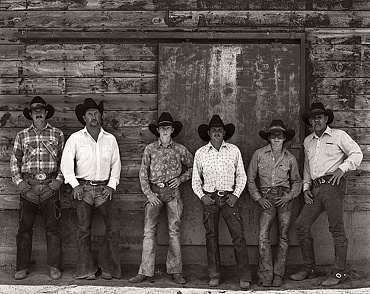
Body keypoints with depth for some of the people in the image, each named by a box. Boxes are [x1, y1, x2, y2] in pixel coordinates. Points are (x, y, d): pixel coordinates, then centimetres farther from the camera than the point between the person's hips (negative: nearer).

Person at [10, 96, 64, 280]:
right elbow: (15, 160, 12)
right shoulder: (22, 136, 10)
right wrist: (18, 180, 1)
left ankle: (54, 267, 10)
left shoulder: (57, 134, 7)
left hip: (50, 185, -1)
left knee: (52, 228, 1)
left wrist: (60, 179, -2)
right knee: (24, 228, 3)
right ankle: (22, 267, 12)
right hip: (28, 186, 1)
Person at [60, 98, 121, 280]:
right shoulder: (75, 138, 4)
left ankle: (107, 267, 7)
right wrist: (74, 184, -6)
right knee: (84, 229, -2)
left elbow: (116, 163, 13)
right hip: (83, 188, -2)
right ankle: (86, 270, 6)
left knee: (113, 227, -6)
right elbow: (66, 162, 2)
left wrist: (112, 185, 2)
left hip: (104, 188, 2)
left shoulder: (110, 139, 11)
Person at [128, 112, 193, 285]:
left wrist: (180, 179, 1)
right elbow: (143, 173, 4)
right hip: (154, 191, 0)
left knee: (174, 231, 1)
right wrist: (148, 193, -4)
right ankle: (145, 272, -2)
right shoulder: (150, 149, 5)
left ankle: (175, 271, 8)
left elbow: (191, 168, 17)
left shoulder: (180, 150, 6)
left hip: (173, 192, 0)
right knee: (149, 231, -5)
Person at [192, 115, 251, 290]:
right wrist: (202, 196, -3)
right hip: (209, 199, 1)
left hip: (229, 198, -1)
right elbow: (195, 179, 11)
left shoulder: (234, 150, 5)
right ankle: (214, 275, 14)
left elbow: (241, 175, 8)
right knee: (211, 236, 4)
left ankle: (245, 277, -3)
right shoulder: (200, 153, 5)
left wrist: (236, 194, -3)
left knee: (238, 236, -6)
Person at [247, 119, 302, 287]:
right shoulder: (259, 154, 1)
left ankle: (278, 275, 7)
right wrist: (258, 198, -1)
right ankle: (266, 275, -8)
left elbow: (297, 182, 14)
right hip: (267, 198, -1)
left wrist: (289, 196, -3)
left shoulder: (290, 158, 5)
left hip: (285, 198, 1)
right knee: (263, 235, -14)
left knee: (283, 237, 0)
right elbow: (250, 179, 8)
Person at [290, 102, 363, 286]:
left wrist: (342, 168, -11)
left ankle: (339, 272, -2)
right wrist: (306, 186, 13)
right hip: (315, 188, 6)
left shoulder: (338, 135, 5)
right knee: (301, 224, 0)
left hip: (332, 185, -6)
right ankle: (308, 268, 10)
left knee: (336, 229, -7)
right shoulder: (308, 141, 21)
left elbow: (357, 153, 3)